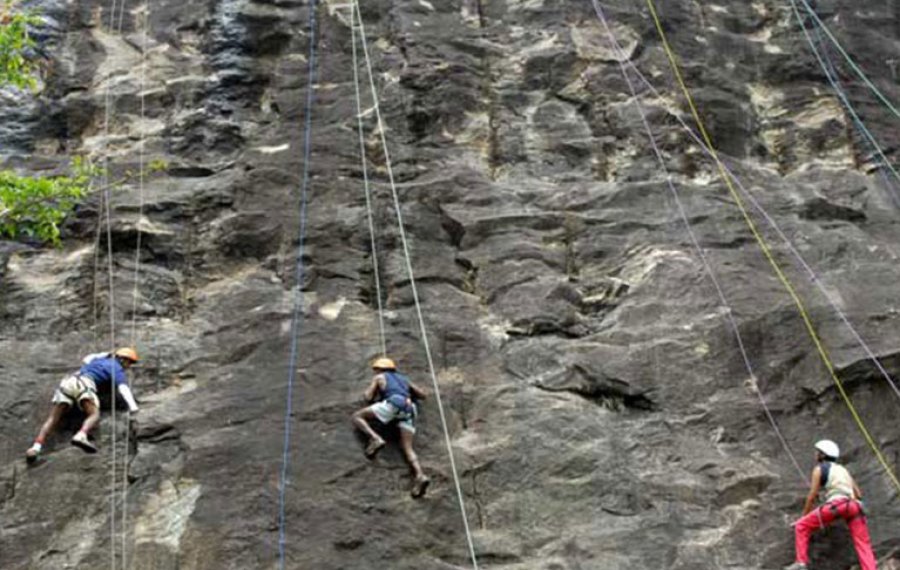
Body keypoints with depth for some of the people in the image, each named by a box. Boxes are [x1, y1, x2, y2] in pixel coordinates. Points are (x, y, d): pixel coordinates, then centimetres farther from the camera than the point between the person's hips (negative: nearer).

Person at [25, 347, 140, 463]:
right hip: (84, 384, -7)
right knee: (95, 415, -23)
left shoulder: (100, 360, 36)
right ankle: (81, 436, -54)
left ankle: (36, 447, -27)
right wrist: (133, 405, -18)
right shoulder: (117, 368, 14)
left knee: (52, 419, -5)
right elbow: (123, 387, -6)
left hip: (67, 382, 7)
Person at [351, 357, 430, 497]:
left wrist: (373, 392, 39)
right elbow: (422, 395, 34)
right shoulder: (403, 378, 36)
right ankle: (420, 475, -29)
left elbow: (368, 397, 17)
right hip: (409, 409, 5)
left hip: (393, 403, -5)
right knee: (407, 448, -3)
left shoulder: (379, 377, 23)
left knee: (357, 416, 6)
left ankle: (375, 439, -17)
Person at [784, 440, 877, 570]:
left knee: (801, 526, 6)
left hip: (836, 505, -6)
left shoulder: (819, 468, 13)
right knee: (863, 544, 2)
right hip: (853, 505, 6)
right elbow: (858, 494, 28)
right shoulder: (843, 469, 31)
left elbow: (812, 496, 8)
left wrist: (804, 515, 17)